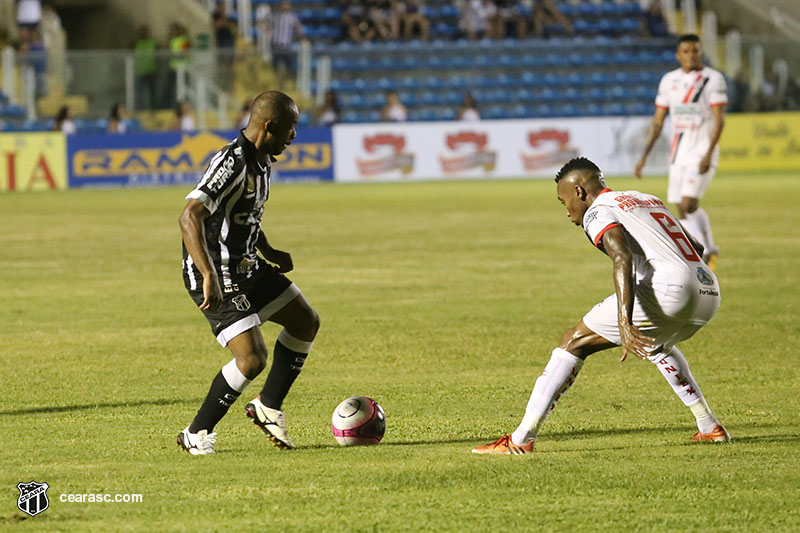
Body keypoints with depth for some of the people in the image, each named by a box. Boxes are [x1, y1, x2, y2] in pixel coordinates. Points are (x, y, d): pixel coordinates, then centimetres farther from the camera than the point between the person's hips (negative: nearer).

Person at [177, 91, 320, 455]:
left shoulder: (261, 159, 7)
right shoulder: (232, 163, -25)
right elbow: (190, 217, -36)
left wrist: (268, 253, 25)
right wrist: (209, 277, -44)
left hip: (247, 266, 10)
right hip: (218, 278, -10)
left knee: (306, 322, 14)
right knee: (252, 358, -17)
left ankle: (268, 408, 25)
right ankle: (197, 435, -2)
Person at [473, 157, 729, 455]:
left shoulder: (598, 212, 4)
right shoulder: (646, 199, 29)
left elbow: (623, 258, -17)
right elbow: (696, 248, 34)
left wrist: (625, 326, -28)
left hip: (669, 286, -8)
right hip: (710, 293, 8)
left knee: (575, 342, 1)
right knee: (655, 345, 39)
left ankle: (521, 439, -5)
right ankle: (709, 427, 33)